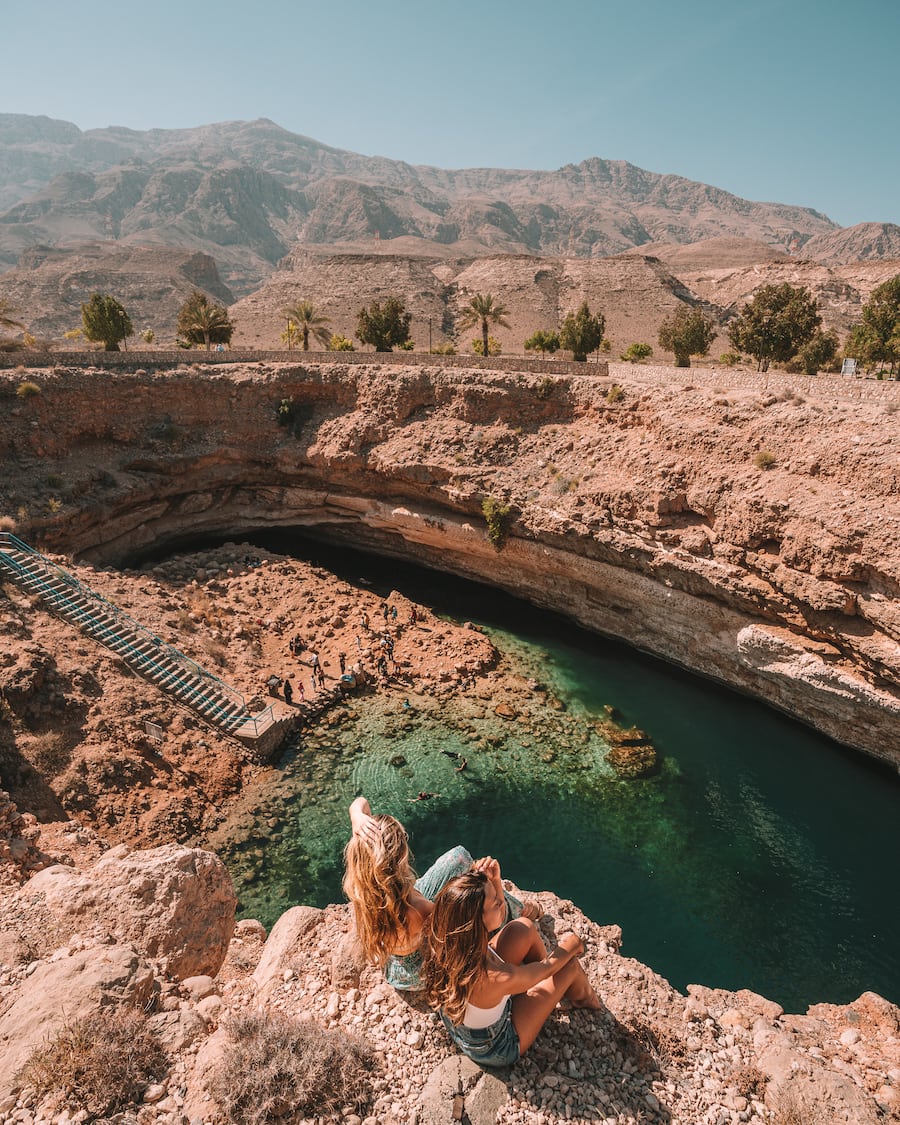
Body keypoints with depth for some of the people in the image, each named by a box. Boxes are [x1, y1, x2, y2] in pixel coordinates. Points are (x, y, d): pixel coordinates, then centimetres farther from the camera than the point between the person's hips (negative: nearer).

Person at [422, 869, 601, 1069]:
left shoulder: (443, 940, -27)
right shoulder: (499, 979, -43)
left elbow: (500, 915, -6)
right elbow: (548, 966, -20)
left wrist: (492, 881, -24)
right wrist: (567, 948, -1)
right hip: (497, 1050, -5)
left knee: (524, 928, 3)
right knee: (570, 961, -1)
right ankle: (584, 997, 36)